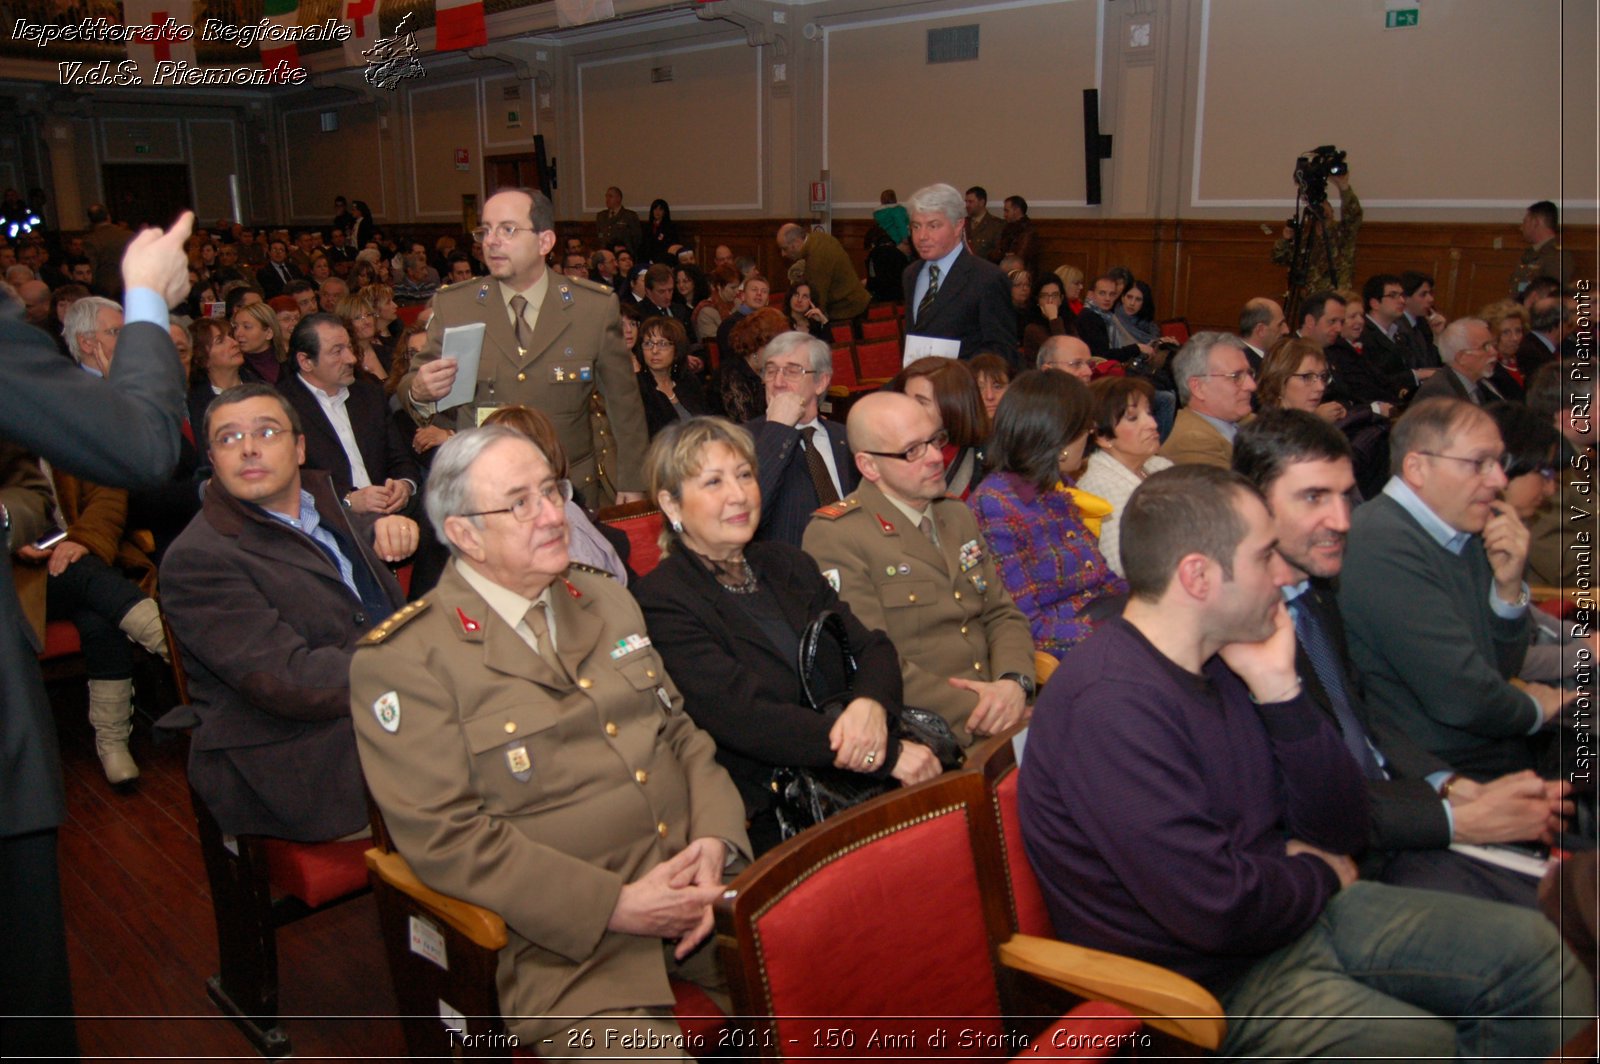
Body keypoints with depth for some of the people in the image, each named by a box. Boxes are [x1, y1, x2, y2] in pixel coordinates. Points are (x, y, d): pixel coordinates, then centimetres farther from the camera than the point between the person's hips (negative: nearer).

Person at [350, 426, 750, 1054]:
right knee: (638, 1051, -30)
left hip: (697, 887, 6)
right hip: (571, 938, -5)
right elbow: (443, 836, -10)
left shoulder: (608, 601, 16)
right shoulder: (401, 661, -5)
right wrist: (615, 904, -15)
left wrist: (714, 840, -4)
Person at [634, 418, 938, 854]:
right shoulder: (660, 602, -6)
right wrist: (887, 754, -19)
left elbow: (872, 647, 9)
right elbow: (743, 717, -16)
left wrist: (872, 704, -16)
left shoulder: (787, 564, 16)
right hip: (771, 823, -7)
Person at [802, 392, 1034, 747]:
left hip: (1001, 716, 8)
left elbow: (1003, 614, 17)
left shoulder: (958, 516, 18)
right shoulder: (834, 536, -7)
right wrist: (974, 711, -18)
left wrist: (1014, 681, -4)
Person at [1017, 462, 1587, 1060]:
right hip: (1210, 981, -8)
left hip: (1292, 913, 9)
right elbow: (1219, 909, -30)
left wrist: (1279, 688, -10)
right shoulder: (1109, 703, -27)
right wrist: (1318, 874, -7)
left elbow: (1342, 832, 4)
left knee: (1528, 948, 4)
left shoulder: (1222, 664, 3)